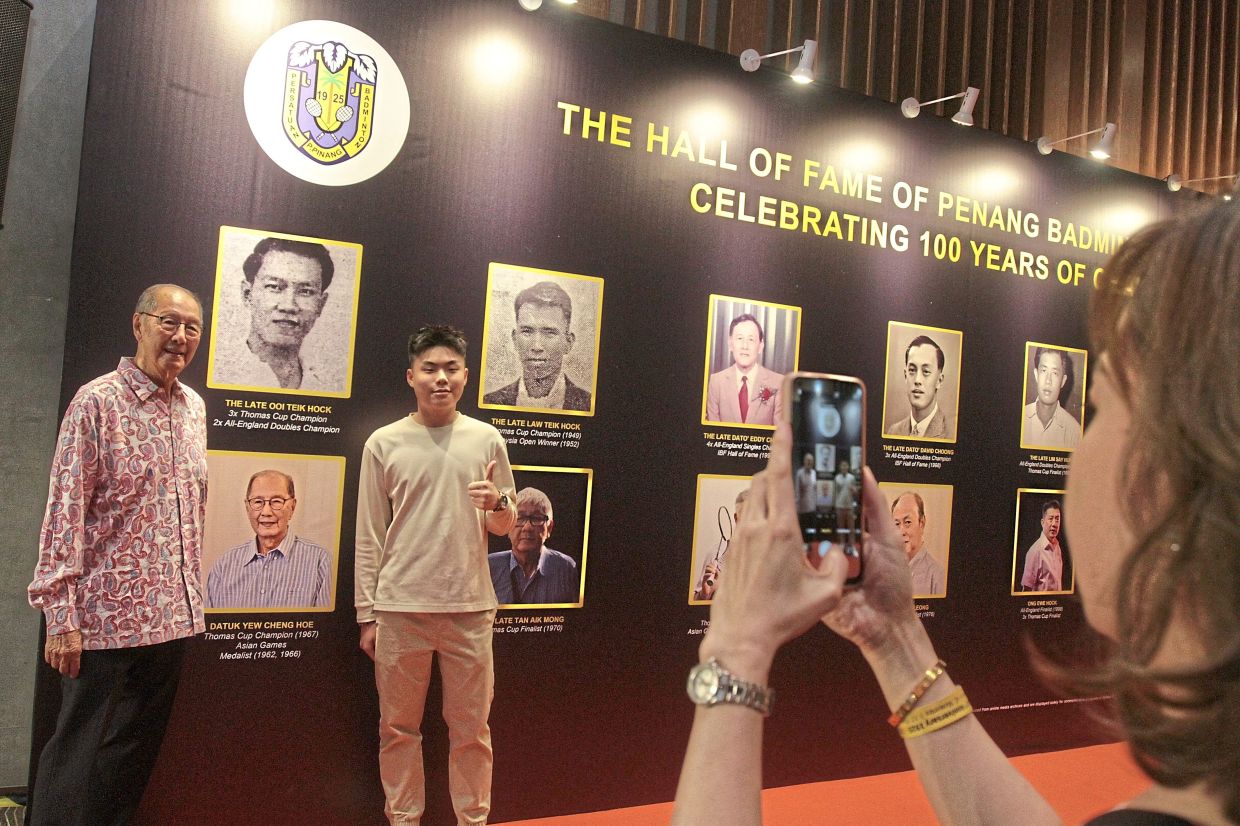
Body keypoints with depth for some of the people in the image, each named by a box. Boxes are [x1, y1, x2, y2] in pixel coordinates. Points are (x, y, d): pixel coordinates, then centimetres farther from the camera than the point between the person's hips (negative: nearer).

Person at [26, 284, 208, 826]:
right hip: (106, 617, -6)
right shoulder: (98, 401, -10)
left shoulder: (194, 407, 9)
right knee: (82, 755, 6)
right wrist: (61, 616, -16)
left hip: (173, 615, 6)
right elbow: (65, 512, -13)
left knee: (139, 750, 16)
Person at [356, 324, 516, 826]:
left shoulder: (486, 439, 4)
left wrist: (498, 504, -12)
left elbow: (504, 527, 12)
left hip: (470, 607, 1)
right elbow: (369, 537, 2)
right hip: (399, 607, 0)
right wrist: (366, 615, 0)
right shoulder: (384, 443, 1)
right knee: (398, 727, 10)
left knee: (471, 728, 9)